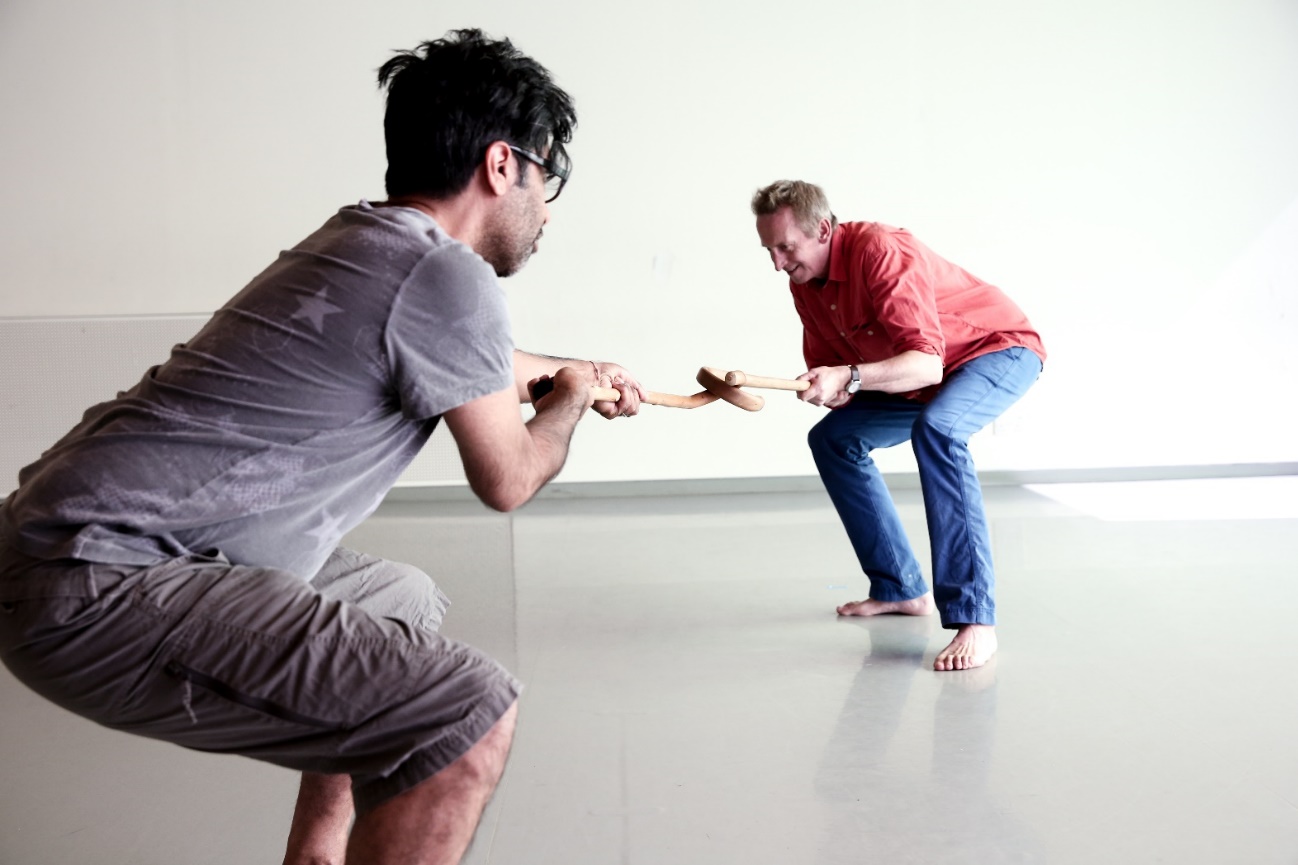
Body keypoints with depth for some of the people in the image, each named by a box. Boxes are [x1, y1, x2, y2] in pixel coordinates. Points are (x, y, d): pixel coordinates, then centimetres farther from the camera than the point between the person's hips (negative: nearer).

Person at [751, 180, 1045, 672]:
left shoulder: (879, 252, -31)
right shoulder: (805, 284, -4)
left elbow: (927, 364, -40)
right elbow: (828, 369, 1)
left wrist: (847, 378, -52)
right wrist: (825, 387, -23)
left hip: (1001, 349, -9)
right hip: (915, 373, 9)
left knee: (936, 429, -38)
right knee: (832, 440, 7)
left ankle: (972, 618, -37)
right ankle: (901, 590, 11)